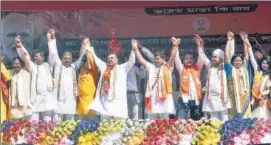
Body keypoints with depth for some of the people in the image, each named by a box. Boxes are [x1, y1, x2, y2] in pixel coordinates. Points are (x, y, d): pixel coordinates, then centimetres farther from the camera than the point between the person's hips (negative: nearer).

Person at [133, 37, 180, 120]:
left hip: (163, 97, -4)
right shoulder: (151, 67, 17)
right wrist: (136, 48, 8)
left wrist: (175, 46, -23)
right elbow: (141, 59, 16)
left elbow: (172, 58, -9)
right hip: (152, 98, 4)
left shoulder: (167, 68, 5)